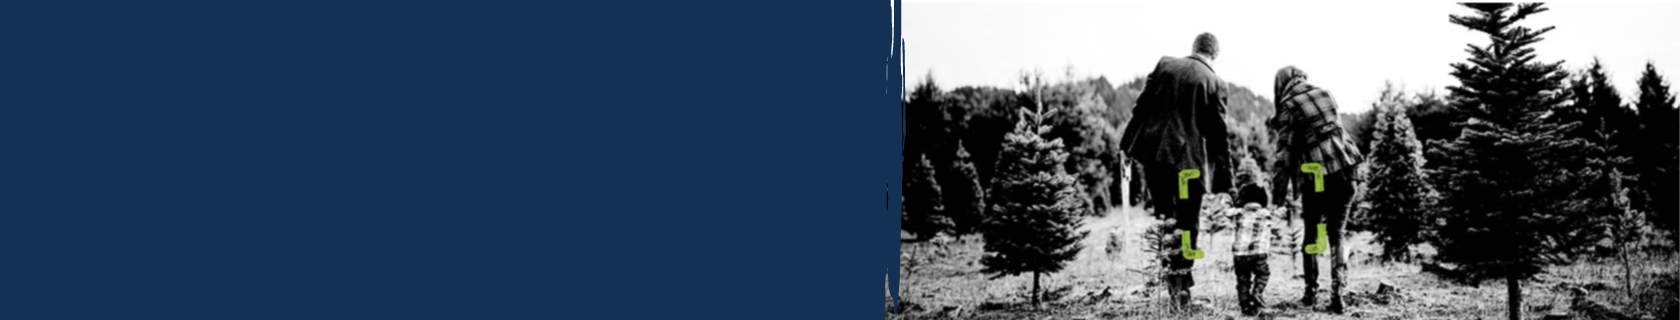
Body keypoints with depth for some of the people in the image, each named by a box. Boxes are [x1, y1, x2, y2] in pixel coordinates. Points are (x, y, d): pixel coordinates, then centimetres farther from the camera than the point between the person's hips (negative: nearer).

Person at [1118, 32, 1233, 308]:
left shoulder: (1165, 65, 3)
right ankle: (1180, 285, 5)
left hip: (1152, 150, 3)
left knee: (1164, 215, 20)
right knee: (1187, 226, 6)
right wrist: (1224, 176, 4)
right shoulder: (1215, 83, -4)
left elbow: (1142, 105, 3)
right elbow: (1218, 133, -2)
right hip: (1188, 160, -3)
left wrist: (1128, 142, 10)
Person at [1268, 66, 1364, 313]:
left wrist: (1279, 193, -2)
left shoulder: (1289, 107, -4)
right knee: (1336, 234, 9)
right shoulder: (1324, 94, 11)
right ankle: (1337, 292, -4)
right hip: (1346, 170, 4)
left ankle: (1311, 292, 14)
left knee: (1311, 235, 14)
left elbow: (1284, 152, -6)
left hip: (1317, 176, -4)